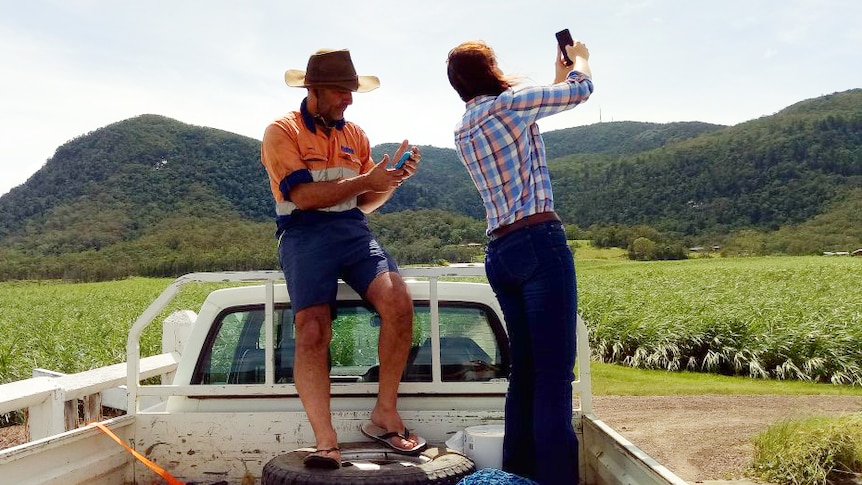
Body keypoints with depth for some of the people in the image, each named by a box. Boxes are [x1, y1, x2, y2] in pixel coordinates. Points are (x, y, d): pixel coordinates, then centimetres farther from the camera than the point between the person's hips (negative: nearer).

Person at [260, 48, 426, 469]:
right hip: (304, 234, -3)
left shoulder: (355, 135, 19)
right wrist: (366, 179, -12)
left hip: (352, 230, 4)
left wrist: (393, 178, 1)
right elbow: (304, 196, -11)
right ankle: (326, 443, -15)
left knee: (398, 300, -23)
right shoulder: (281, 133, 3)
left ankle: (385, 414, -9)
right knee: (312, 331, -22)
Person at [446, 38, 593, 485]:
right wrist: (579, 58, 28)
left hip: (499, 254, 8)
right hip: (540, 244, -8)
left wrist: (558, 74, 37)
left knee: (525, 371, 12)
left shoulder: (463, 130, 18)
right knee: (555, 375, -7)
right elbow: (581, 89, 5)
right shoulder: (507, 104, -4)